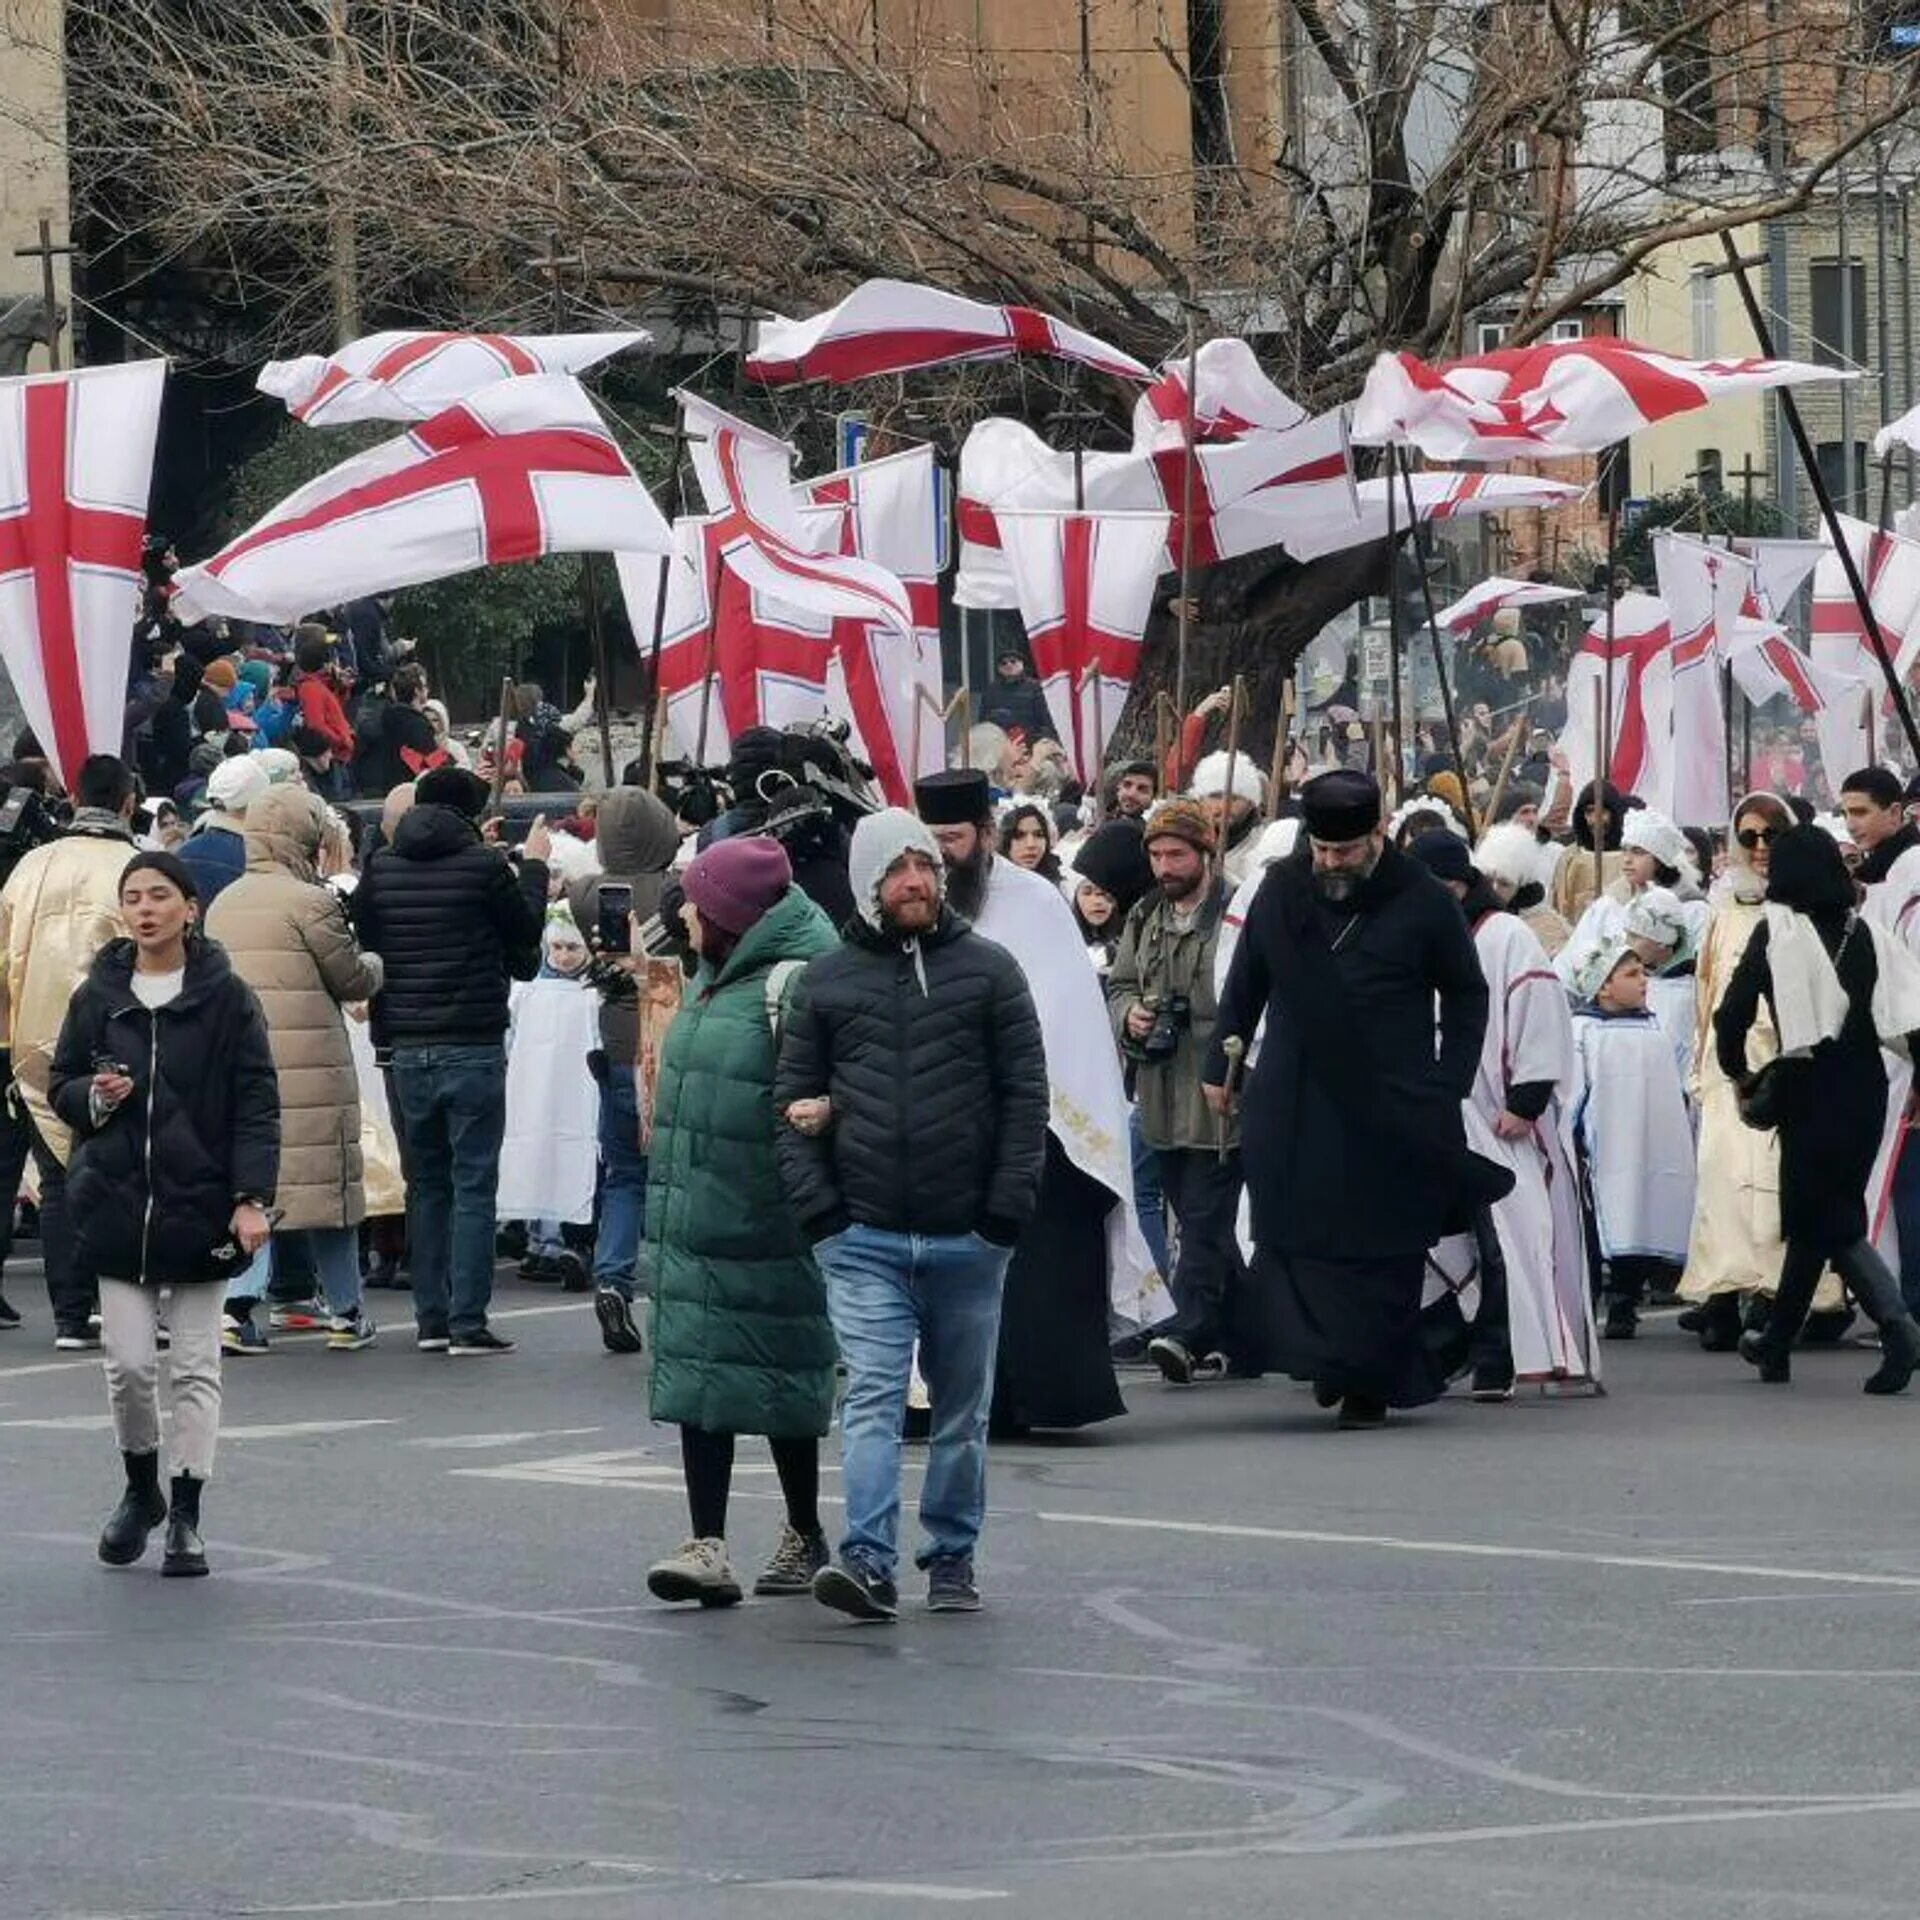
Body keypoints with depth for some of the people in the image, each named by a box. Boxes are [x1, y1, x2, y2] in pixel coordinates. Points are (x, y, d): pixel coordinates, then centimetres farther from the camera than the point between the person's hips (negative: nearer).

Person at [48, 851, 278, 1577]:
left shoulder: (226, 998, -4)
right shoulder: (98, 996, 4)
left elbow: (256, 1104, -6)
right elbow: (60, 1083, 14)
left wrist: (252, 1199, -15)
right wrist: (93, 1097, -9)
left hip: (200, 1204, -2)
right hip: (117, 1202, 2)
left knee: (195, 1366, 3)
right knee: (128, 1361, 1)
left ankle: (185, 1515, 11)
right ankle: (141, 1489, 24)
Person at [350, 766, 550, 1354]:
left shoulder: (381, 869, 2)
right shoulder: (484, 865, -9)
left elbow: (362, 945, 8)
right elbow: (526, 933, 5)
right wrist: (534, 866, 19)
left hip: (406, 1048, 4)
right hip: (472, 1047, -4)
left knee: (425, 1184, 13)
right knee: (474, 1185, 0)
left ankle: (431, 1318, 12)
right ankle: (468, 1322, -4)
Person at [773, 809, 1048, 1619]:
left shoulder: (988, 970, 4)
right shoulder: (826, 982, 7)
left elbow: (1026, 1095, 3)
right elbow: (794, 1099, 9)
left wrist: (1008, 1208, -5)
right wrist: (816, 1206, -3)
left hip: (968, 1239, 1)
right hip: (865, 1239, -1)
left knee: (963, 1408, 9)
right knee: (872, 1396, -12)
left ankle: (952, 1559, 21)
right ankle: (869, 1560, -19)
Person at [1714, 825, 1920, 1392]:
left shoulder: (1777, 932, -8)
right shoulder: (1866, 932, 3)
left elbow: (1732, 1014, -11)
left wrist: (1737, 1072, 6)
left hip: (1809, 1090, -5)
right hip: (1865, 1090, 5)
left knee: (1830, 1222, -3)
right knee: (1813, 1216, 17)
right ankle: (1776, 1344, 30)